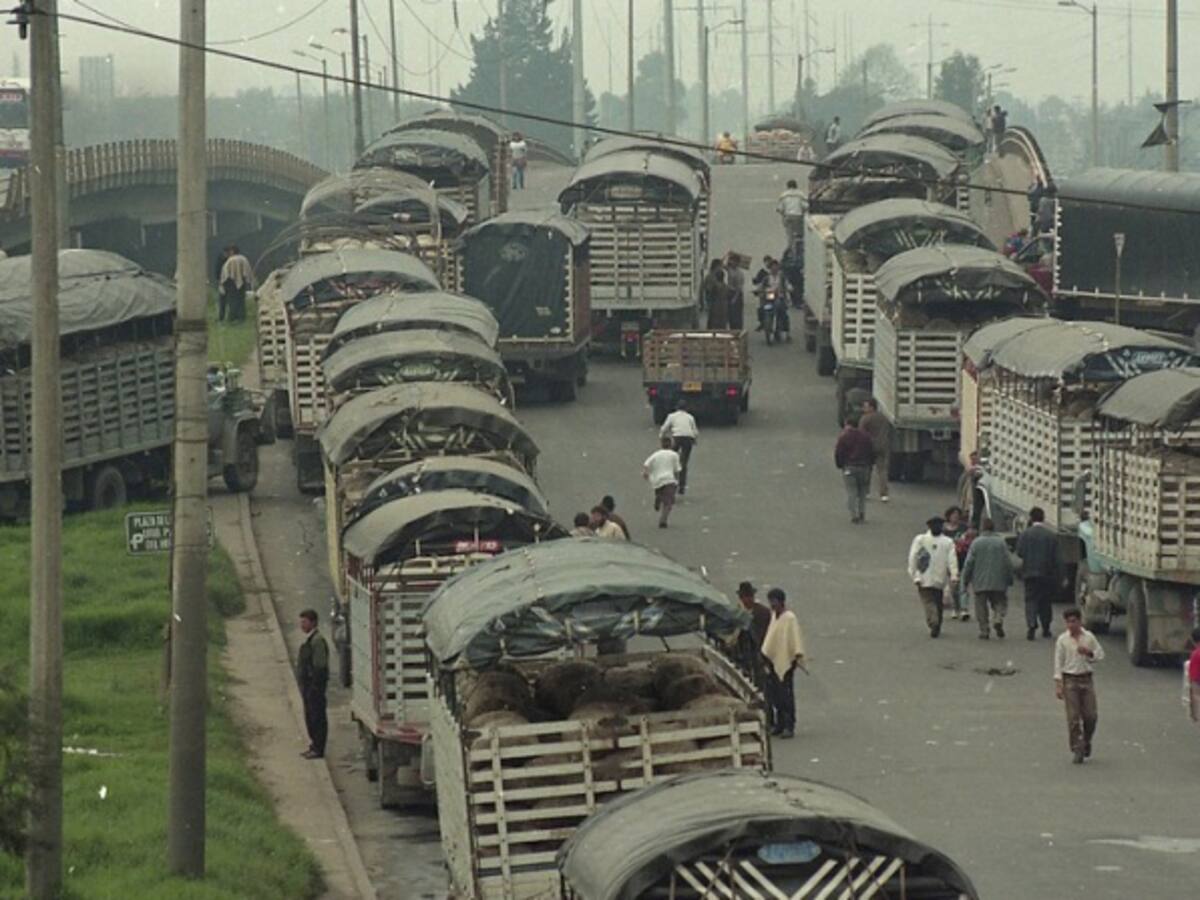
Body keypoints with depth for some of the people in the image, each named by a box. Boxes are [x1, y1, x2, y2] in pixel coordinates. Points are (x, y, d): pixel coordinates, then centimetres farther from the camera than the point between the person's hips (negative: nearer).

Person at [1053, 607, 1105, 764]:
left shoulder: (1089, 637, 3)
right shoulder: (1062, 640, -1)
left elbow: (1100, 655, 10)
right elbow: (1058, 662, -1)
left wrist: (1089, 653, -12)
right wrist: (1058, 684, -6)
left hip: (1086, 678, 2)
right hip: (1070, 680, -2)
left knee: (1090, 715, 1)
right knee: (1073, 718, -5)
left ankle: (1086, 741, 28)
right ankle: (1077, 751, 0)